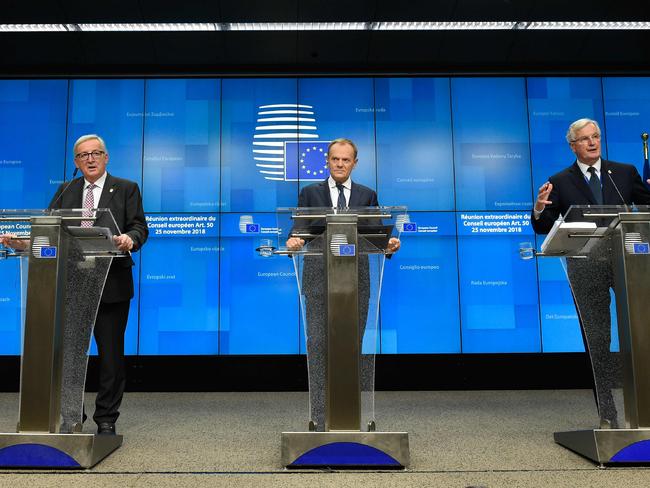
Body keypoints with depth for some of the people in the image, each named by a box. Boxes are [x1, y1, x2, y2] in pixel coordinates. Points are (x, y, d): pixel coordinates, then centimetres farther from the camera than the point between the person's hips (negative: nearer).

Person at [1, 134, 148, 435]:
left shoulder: (126, 189, 6)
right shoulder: (65, 191, 16)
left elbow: (139, 227, -3)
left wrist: (130, 239, -25)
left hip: (111, 285, -3)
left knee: (111, 353, 3)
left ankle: (106, 419, 15)